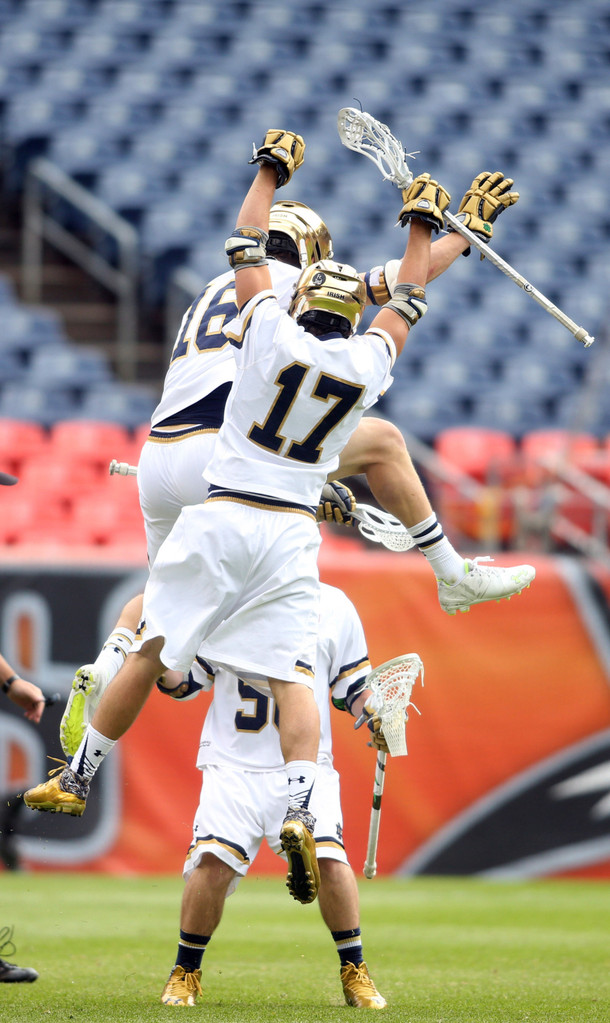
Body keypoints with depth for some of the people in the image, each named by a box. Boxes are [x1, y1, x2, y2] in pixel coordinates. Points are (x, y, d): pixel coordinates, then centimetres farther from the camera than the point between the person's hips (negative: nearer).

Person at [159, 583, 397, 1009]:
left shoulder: (333, 607, 4)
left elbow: (354, 686, 12)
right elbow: (184, 682, 8)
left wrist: (373, 717, -7)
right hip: (234, 762, 0)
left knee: (329, 859, -18)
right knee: (213, 862, -17)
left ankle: (355, 971, 2)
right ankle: (186, 973, 5)